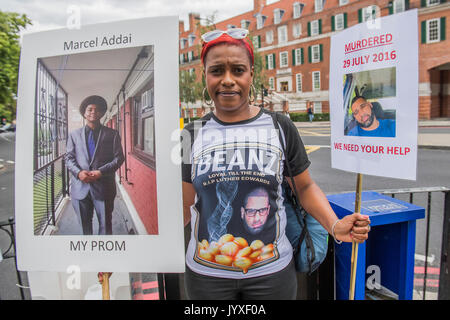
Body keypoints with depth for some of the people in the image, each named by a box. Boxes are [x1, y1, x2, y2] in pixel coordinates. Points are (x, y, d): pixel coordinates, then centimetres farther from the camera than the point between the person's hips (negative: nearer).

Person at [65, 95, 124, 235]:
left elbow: (119, 158, -1)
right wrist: (78, 172, -12)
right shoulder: (74, 134, 12)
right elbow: (69, 158, 8)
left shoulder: (112, 134, 5)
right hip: (80, 186, 2)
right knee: (84, 223, 13)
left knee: (105, 223, 5)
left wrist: (100, 172, -15)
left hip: (103, 186, -2)